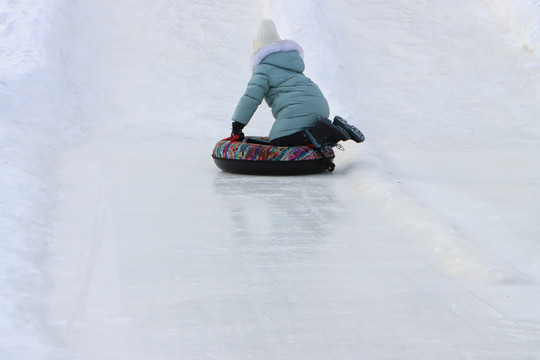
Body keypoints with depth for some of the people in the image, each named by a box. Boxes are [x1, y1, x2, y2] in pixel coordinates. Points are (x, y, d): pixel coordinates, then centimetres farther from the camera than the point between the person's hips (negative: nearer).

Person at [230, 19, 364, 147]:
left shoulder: (264, 69, 2)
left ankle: (321, 133, -27)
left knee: (277, 143, -14)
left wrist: (237, 126, -3)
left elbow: (250, 98, -6)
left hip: (298, 109, -9)